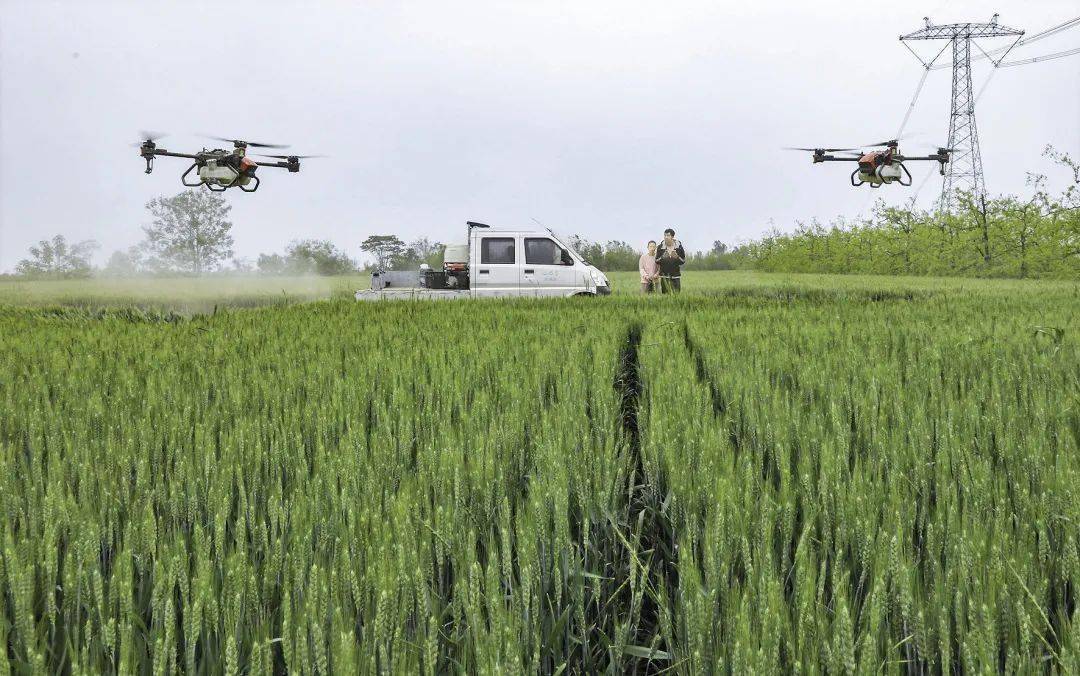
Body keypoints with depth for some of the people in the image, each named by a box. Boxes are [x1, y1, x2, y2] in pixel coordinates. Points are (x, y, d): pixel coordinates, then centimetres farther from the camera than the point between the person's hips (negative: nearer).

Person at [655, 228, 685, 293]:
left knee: (677, 293, -3)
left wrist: (677, 257, -15)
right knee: (665, 294, -3)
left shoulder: (679, 247, 3)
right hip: (664, 275, 0)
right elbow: (657, 261, 3)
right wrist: (663, 257, -17)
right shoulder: (660, 247, 2)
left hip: (675, 275, 0)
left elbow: (683, 261, 5)